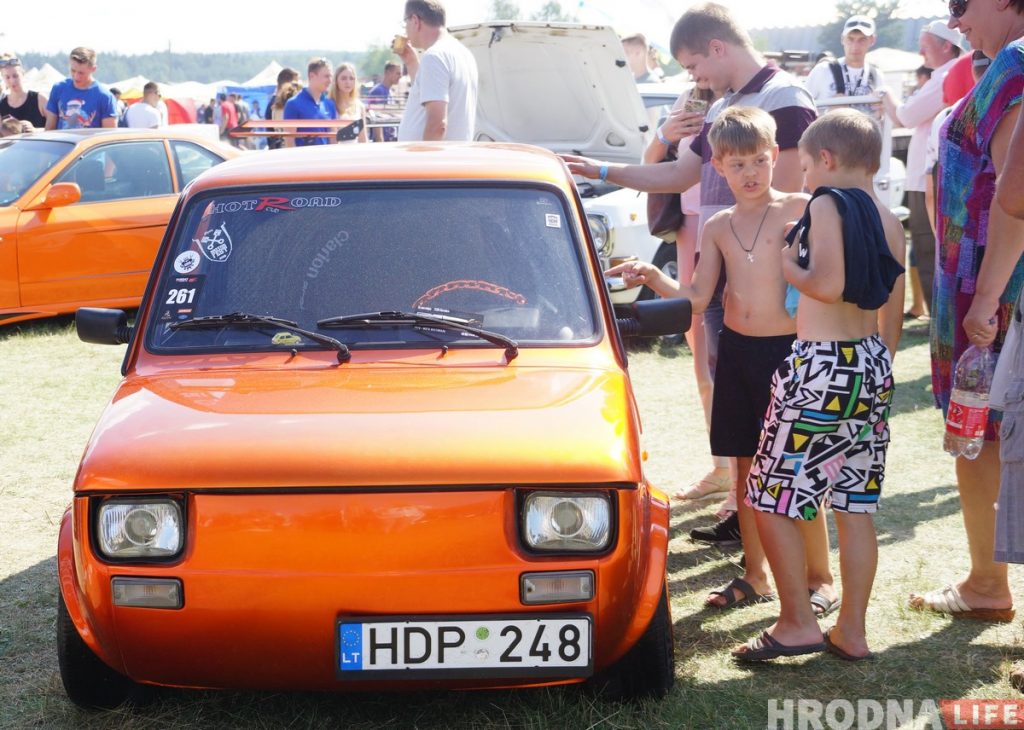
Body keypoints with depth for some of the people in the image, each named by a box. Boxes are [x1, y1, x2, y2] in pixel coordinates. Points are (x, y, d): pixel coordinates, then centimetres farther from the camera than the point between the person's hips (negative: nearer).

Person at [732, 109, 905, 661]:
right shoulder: (889, 222, 11)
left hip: (821, 367, -8)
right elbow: (893, 312, 15)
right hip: (872, 367, 8)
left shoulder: (827, 204, -11)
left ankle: (797, 622, 6)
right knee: (854, 508, 12)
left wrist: (789, 266, -4)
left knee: (771, 499, 3)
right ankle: (851, 631, 17)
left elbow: (828, 285, -23)